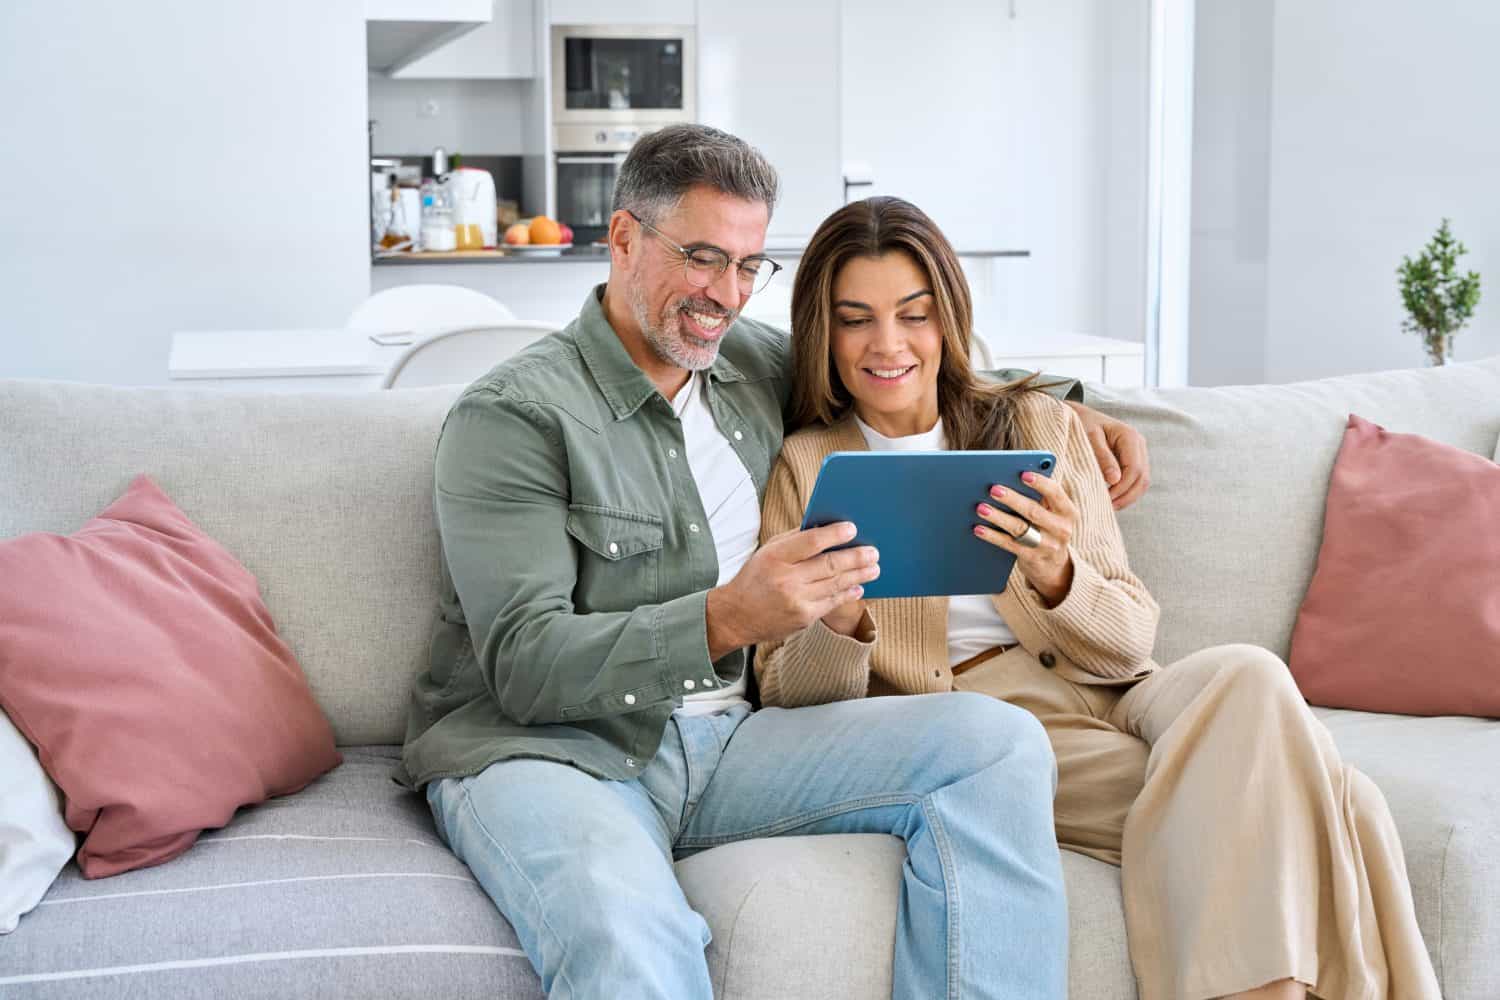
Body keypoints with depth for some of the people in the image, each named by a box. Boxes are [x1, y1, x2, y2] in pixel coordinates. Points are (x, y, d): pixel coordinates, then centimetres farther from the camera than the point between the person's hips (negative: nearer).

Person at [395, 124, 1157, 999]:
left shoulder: (754, 364, 14)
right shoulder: (512, 417, -7)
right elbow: (524, 666, -15)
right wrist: (724, 619, -29)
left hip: (718, 743, 7)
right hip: (545, 751, -6)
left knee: (995, 742, -16)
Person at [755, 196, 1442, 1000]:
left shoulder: (1038, 426, 14)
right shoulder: (803, 468, 8)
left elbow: (1131, 639, 8)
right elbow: (787, 698, 3)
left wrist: (1054, 576, -15)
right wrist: (840, 624, -20)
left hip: (1103, 700, 4)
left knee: (1246, 676, -31)